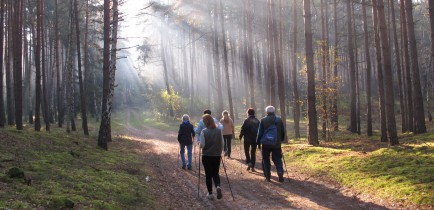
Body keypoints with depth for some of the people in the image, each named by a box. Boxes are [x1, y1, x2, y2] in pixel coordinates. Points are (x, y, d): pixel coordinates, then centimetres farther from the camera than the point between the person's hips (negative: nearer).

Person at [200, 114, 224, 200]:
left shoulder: (204, 132, -12)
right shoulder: (219, 131, -3)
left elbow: (202, 145, -15)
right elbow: (222, 144, 0)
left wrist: (201, 145, 7)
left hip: (206, 156, -2)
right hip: (217, 156, 3)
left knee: (208, 174, 10)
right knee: (215, 173, 17)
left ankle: (210, 194, 14)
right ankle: (218, 186, -10)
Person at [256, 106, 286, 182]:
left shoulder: (263, 120, -6)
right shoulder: (279, 120, 0)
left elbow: (260, 132, -4)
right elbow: (283, 131, 6)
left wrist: (258, 142, 6)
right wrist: (281, 140, 20)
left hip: (266, 144, -1)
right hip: (277, 144, 1)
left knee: (266, 160, 11)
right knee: (277, 159, 8)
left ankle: (267, 176, 12)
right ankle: (280, 173, -12)